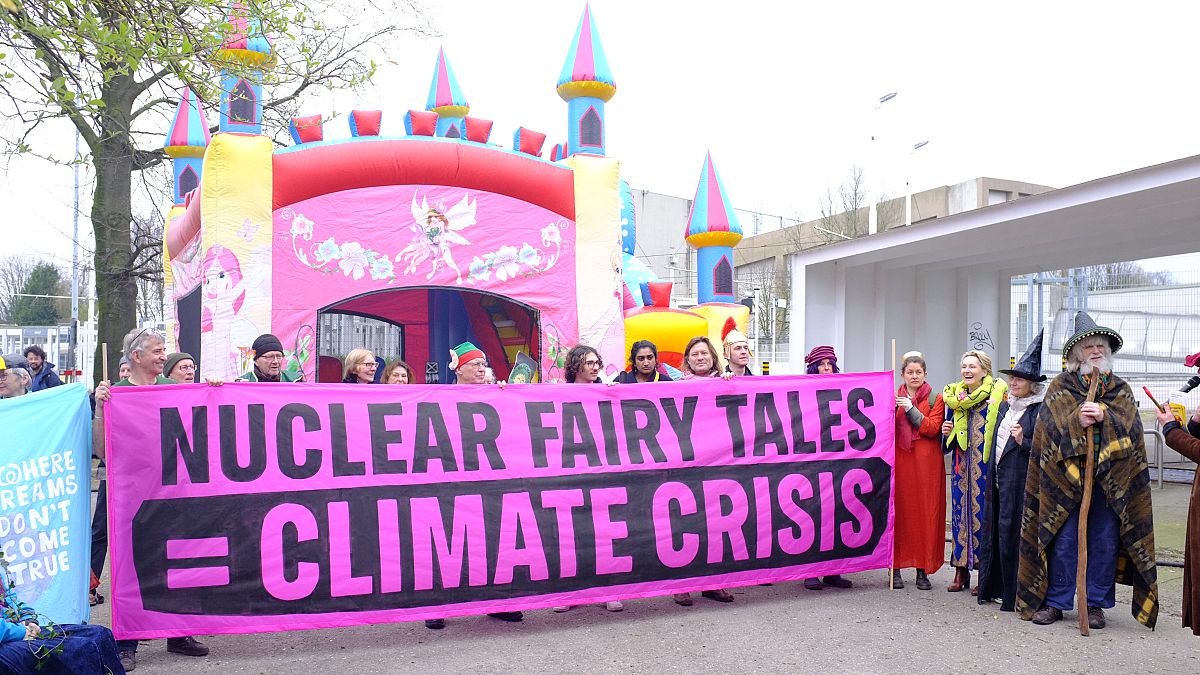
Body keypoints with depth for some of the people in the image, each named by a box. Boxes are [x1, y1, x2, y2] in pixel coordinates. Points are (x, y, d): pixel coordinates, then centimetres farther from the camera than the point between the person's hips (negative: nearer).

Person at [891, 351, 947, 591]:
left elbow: (932, 428, -6)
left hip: (926, 463, -1)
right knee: (897, 512, -1)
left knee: (925, 514, -2)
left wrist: (911, 409, -15)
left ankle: (923, 571, 6)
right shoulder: (894, 397, 12)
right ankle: (895, 569, 5)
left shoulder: (936, 399, 7)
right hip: (899, 462, 1)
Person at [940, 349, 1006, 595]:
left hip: (986, 464, -5)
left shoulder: (997, 394, -4)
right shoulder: (954, 395, 12)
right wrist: (947, 432, 2)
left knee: (984, 514, -2)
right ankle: (961, 571, 14)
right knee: (961, 513, 6)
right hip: (962, 464, 5)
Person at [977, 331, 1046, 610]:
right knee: (996, 531, 12)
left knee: (1014, 534, -4)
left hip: (1022, 480, -8)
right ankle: (995, 588, 22)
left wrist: (1023, 441, -23)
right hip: (999, 479, 8)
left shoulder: (1041, 409, -10)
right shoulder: (1006, 405, 13)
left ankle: (1016, 596, 5)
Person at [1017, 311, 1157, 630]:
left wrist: (1104, 416, -19)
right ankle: (1055, 602, 11)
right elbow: (1053, 426, -4)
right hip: (1065, 476, -2)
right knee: (1063, 541, 0)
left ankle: (1095, 603, 16)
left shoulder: (1121, 390, 13)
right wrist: (1077, 420, -21)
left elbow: (1130, 426, -2)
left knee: (1105, 542, 4)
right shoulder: (1060, 387, 7)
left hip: (1110, 479, 2)